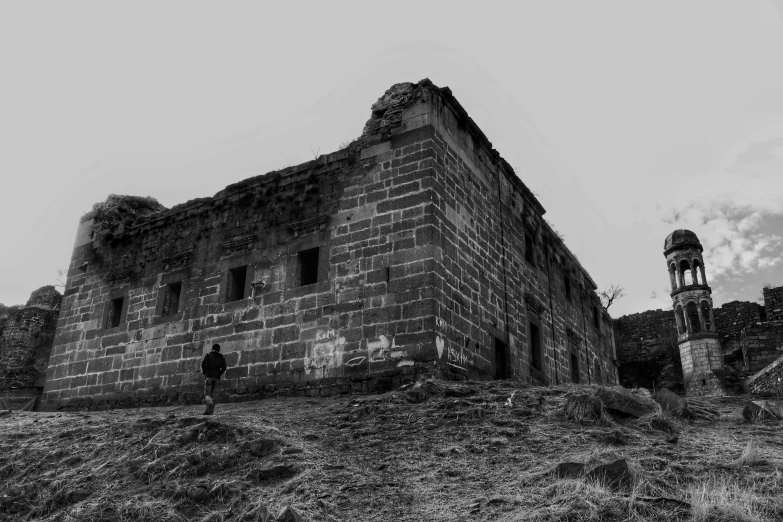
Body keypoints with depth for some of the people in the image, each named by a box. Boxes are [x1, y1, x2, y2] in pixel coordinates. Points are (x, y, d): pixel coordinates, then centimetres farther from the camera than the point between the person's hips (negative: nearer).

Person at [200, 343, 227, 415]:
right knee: (212, 394, 10)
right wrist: (219, 374, 12)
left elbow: (203, 363, -7)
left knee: (207, 395, -3)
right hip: (216, 377, 3)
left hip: (209, 376, -3)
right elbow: (224, 367, 1)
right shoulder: (222, 357, 15)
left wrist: (204, 372, 6)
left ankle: (211, 402, -35)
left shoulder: (208, 355, 9)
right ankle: (209, 411, 3)